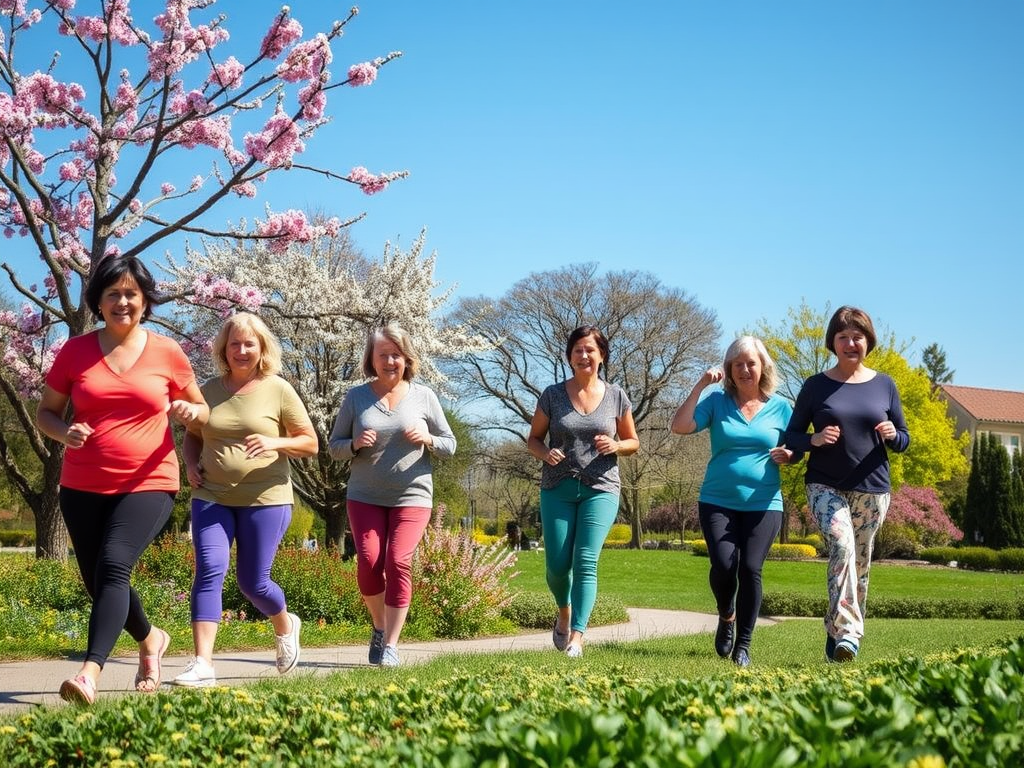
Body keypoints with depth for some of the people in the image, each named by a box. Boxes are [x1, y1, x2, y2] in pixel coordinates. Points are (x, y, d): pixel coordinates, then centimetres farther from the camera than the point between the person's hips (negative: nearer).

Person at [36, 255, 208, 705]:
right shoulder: (75, 351, 4)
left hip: (149, 485, -3)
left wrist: (191, 411, -10)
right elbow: (45, 412, 12)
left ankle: (90, 672, -31)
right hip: (83, 487, 3)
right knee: (96, 581, 10)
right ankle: (149, 639, 38)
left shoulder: (167, 353, 2)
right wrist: (65, 432, -11)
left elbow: (202, 410, 15)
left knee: (113, 565, -24)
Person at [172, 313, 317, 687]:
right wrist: (190, 463, 0)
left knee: (253, 582, 4)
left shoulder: (278, 390, -1)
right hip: (211, 498, 2)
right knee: (209, 570, -15)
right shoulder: (210, 390, 7)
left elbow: (310, 443, 1)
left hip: (265, 499, -2)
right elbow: (192, 436, 22)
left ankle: (285, 626, 37)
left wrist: (276, 443, -18)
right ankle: (202, 664, -18)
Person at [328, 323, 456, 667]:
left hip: (412, 497, -1)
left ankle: (391, 645, -5)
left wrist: (427, 439, -13)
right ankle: (379, 627, 14)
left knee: (398, 563, -13)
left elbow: (450, 445, 8)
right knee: (368, 561, -12)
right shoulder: (356, 397, 4)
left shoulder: (423, 396, 3)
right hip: (365, 497, 1)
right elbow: (334, 446, 8)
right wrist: (355, 444, -14)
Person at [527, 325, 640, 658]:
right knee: (557, 564, 0)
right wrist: (545, 453, -13)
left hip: (601, 489, -1)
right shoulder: (553, 394, 2)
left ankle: (576, 636, -14)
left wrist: (616, 446, -10)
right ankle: (564, 611, 31)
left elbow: (633, 442, 13)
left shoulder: (615, 396, 4)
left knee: (586, 562, -13)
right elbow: (533, 439, 10)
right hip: (558, 490, 1)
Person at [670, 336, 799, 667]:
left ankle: (743, 646, 4)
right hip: (717, 501, 0)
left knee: (750, 569, -10)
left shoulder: (780, 407, 6)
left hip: (763, 504, 0)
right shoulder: (716, 402, 3)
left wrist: (788, 455, -9)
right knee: (723, 565, -16)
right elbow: (680, 426, -10)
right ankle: (726, 617, 17)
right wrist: (700, 386, -15)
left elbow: (798, 451, 14)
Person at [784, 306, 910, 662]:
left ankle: (838, 632, 19)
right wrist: (814, 439, -16)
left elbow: (903, 439, 12)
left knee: (860, 563, 5)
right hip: (825, 486, -3)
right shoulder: (815, 386, 2)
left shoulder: (884, 385, 7)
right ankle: (846, 631, -30)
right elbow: (791, 436, 6)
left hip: (871, 489, 3)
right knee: (842, 546, -24)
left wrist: (892, 435, -12)